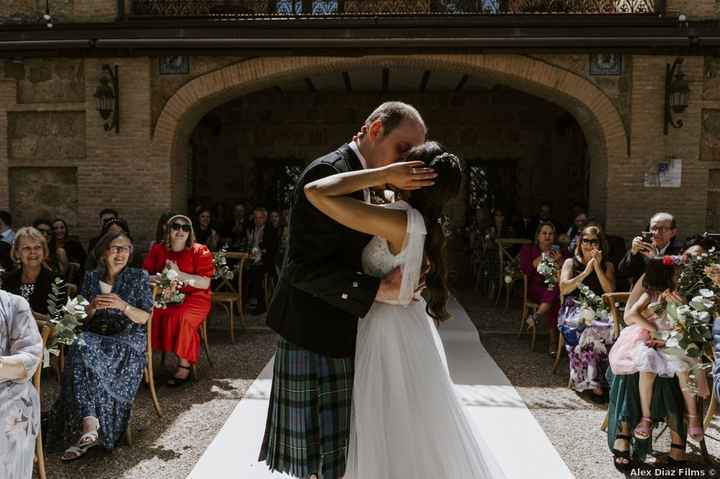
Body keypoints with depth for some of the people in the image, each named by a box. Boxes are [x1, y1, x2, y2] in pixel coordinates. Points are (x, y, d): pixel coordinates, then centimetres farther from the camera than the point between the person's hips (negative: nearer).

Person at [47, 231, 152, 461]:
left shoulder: (139, 276, 5)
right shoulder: (91, 277, 14)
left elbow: (144, 318, 0)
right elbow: (81, 317, 14)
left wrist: (123, 306, -17)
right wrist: (93, 306, -8)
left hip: (128, 338, -3)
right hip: (94, 336, 3)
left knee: (84, 354, -32)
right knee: (80, 347, -33)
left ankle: (86, 426, -29)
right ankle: (89, 424, -37)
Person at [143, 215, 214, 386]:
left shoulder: (200, 251, -1)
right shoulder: (157, 249, 10)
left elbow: (205, 283, -9)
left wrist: (179, 274, -17)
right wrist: (156, 279, -18)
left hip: (192, 297, -3)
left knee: (181, 317, -33)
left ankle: (184, 366, -18)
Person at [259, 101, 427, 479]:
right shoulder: (328, 172, -19)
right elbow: (303, 267, -24)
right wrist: (380, 290, -25)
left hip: (343, 333, 9)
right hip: (314, 334, -9)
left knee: (338, 446, 20)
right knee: (310, 448, 8)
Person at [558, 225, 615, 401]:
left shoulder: (607, 265, 18)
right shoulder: (571, 262, 14)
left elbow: (610, 290, 2)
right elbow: (564, 289, -1)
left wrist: (597, 267, -2)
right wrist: (586, 272, -4)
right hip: (574, 309, -2)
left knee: (611, 328, -32)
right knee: (589, 330, -34)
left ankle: (593, 380, -24)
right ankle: (593, 382, -26)